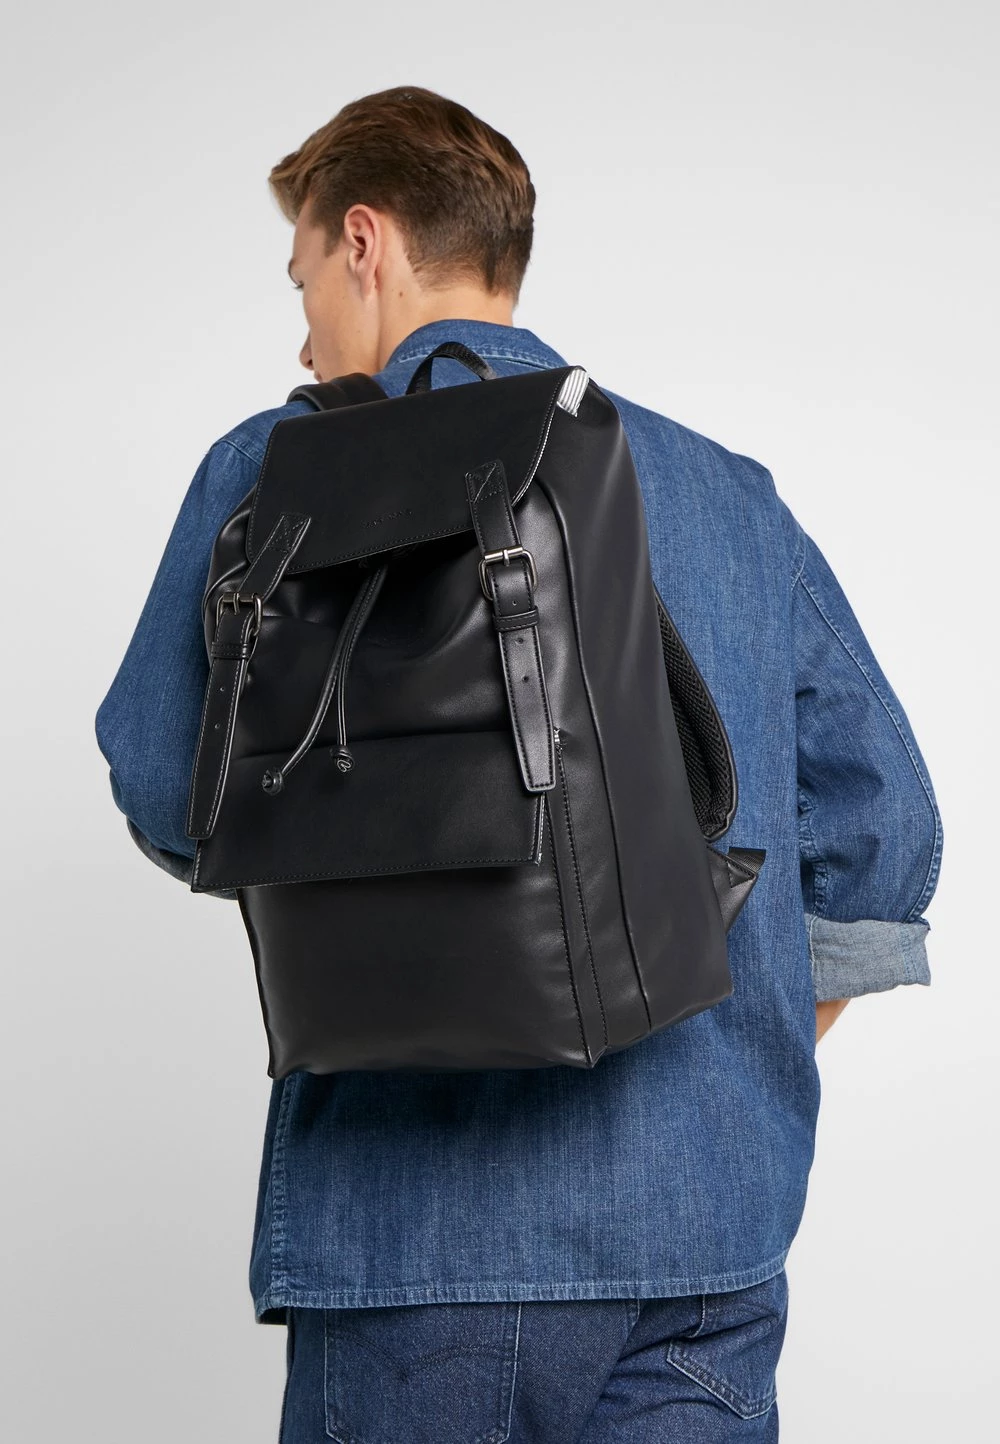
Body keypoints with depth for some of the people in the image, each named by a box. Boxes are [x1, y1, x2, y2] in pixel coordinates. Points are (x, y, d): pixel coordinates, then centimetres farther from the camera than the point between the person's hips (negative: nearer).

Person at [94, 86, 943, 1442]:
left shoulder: (275, 473, -2)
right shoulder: (734, 493, 8)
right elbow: (881, 837, 8)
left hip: (414, 1217, -2)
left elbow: (167, 798, 5)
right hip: (711, 1230, 3)